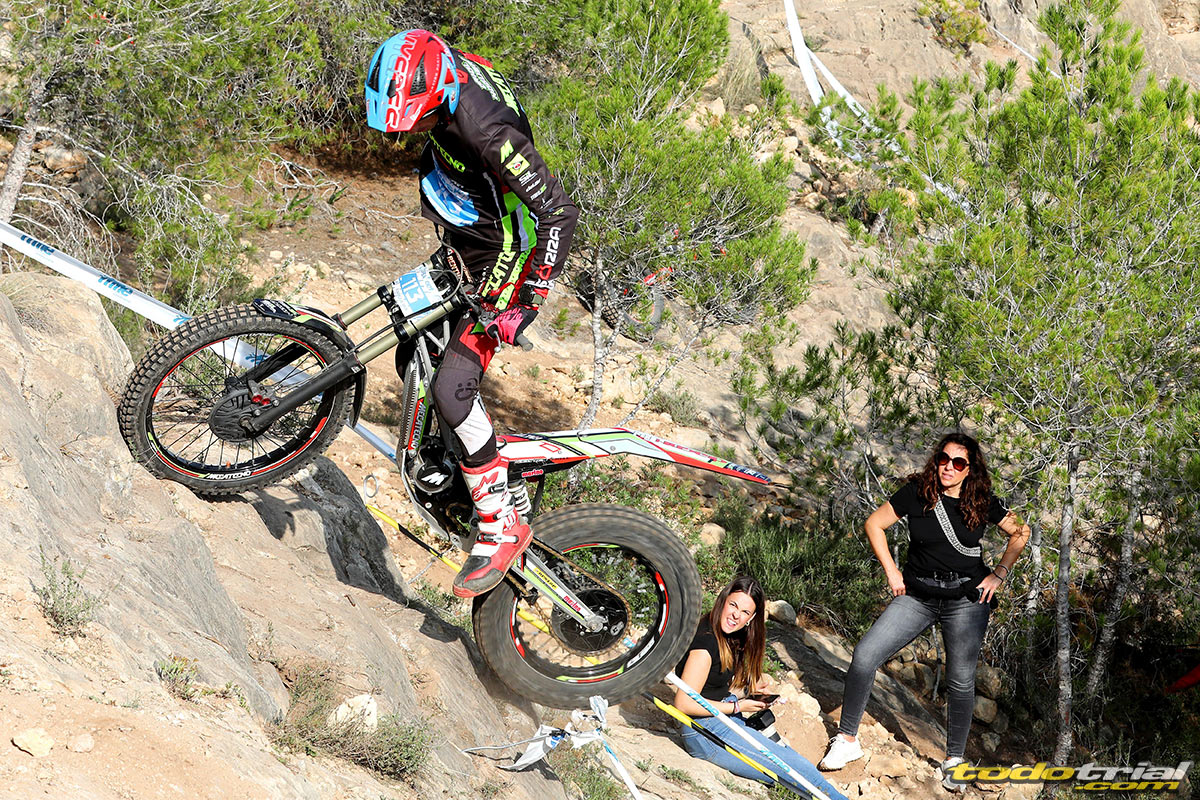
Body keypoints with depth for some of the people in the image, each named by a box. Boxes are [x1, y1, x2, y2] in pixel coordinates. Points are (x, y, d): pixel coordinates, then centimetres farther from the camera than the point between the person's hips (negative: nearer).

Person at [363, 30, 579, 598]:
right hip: (460, 254, 9)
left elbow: (559, 211, -35)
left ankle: (502, 525, -8)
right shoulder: (442, 71, -10)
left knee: (450, 387, -18)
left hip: (500, 270, -9)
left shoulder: (486, 130, -36)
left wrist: (528, 301, -31)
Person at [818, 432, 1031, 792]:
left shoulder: (983, 503, -2)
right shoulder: (917, 492, -4)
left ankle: (954, 759, 20)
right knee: (865, 655, -12)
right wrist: (891, 572, -1)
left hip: (966, 598, 0)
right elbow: (874, 524, 4)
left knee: (961, 682, 2)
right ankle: (847, 740, 1)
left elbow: (1020, 532, 11)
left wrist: (998, 575, 2)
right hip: (918, 595, 1)